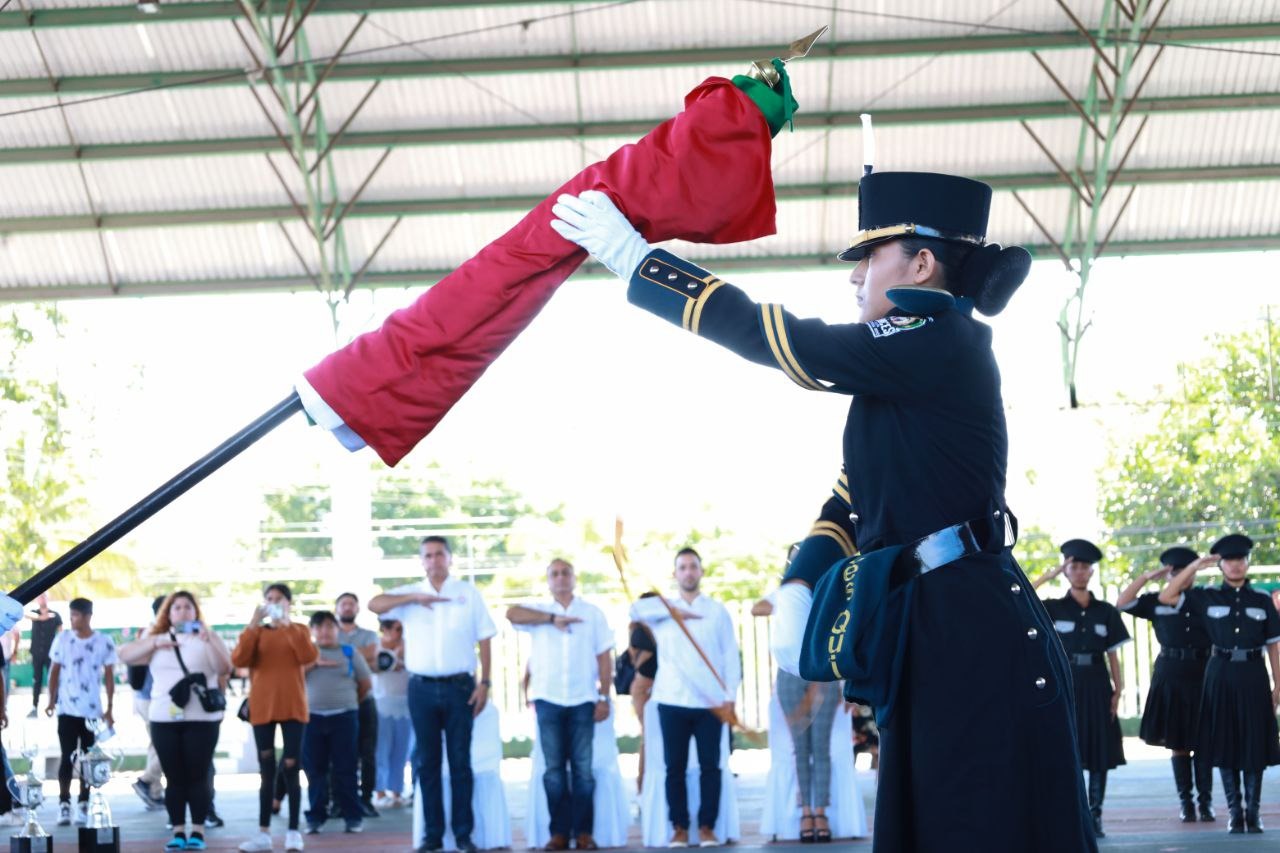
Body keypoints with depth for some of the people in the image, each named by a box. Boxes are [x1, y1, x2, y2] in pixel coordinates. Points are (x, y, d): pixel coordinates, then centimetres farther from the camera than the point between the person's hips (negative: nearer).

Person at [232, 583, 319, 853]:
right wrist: (254, 625, -15)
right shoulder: (256, 632, 8)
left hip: (292, 707, -1)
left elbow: (309, 657, -14)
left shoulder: (299, 631, 6)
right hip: (262, 708, 1)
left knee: (291, 768, -3)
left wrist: (287, 625, -15)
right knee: (266, 771, 5)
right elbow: (238, 661, -9)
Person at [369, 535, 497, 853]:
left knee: (460, 761, 2)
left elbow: (484, 639, 4)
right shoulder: (410, 594, 8)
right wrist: (414, 597, -16)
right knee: (427, 762, 5)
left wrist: (484, 683, -3)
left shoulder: (468, 593, 5)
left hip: (459, 686, -1)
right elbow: (374, 605, -7)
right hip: (422, 688, 2)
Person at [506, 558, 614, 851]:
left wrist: (604, 697, 0)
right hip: (548, 699, 0)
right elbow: (512, 614, -13)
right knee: (554, 769, 1)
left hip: (582, 700, 0)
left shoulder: (592, 613, 8)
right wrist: (552, 618, -15)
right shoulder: (539, 611, 8)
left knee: (583, 767, 0)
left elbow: (604, 657, 7)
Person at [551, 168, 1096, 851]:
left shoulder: (938, 345, -11)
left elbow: (768, 336, -12)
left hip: (973, 630, -10)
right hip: (927, 627, 10)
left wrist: (630, 256, -6)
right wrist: (797, 589, 4)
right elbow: (853, 500, 21)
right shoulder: (909, 369, 20)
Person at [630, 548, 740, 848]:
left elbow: (730, 655, 6)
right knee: (675, 767, 0)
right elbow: (636, 609, -9)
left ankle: (707, 827, 6)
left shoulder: (717, 611, 10)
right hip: (673, 701, 0)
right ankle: (680, 828, 5)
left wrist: (730, 696, -3)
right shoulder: (663, 610, 11)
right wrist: (673, 612, -8)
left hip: (711, 702, 0)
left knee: (710, 766, -1)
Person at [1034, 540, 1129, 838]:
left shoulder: (1106, 611, 8)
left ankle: (1095, 816, 7)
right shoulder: (1054, 608, 3)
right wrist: (1050, 575, -10)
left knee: (1099, 752, 1)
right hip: (1066, 683, -2)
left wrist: (1118, 690, 0)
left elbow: (1113, 656, 9)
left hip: (1097, 685, 2)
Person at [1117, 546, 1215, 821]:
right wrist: (1147, 576, -6)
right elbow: (1122, 604, -3)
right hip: (1170, 675, 0)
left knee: (1203, 740, 0)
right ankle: (1185, 801, 9)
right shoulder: (1157, 602, 6)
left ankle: (1206, 800, 7)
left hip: (1202, 674, 0)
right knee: (1177, 742, 3)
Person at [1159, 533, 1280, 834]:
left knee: (1254, 743, 1)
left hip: (1253, 674, 0)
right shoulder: (1207, 597, 4)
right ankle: (1235, 811, 10)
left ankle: (1253, 811, 11)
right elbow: (1166, 597, -4)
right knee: (1225, 743, 2)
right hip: (1221, 674, 0)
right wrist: (1195, 566, -5)